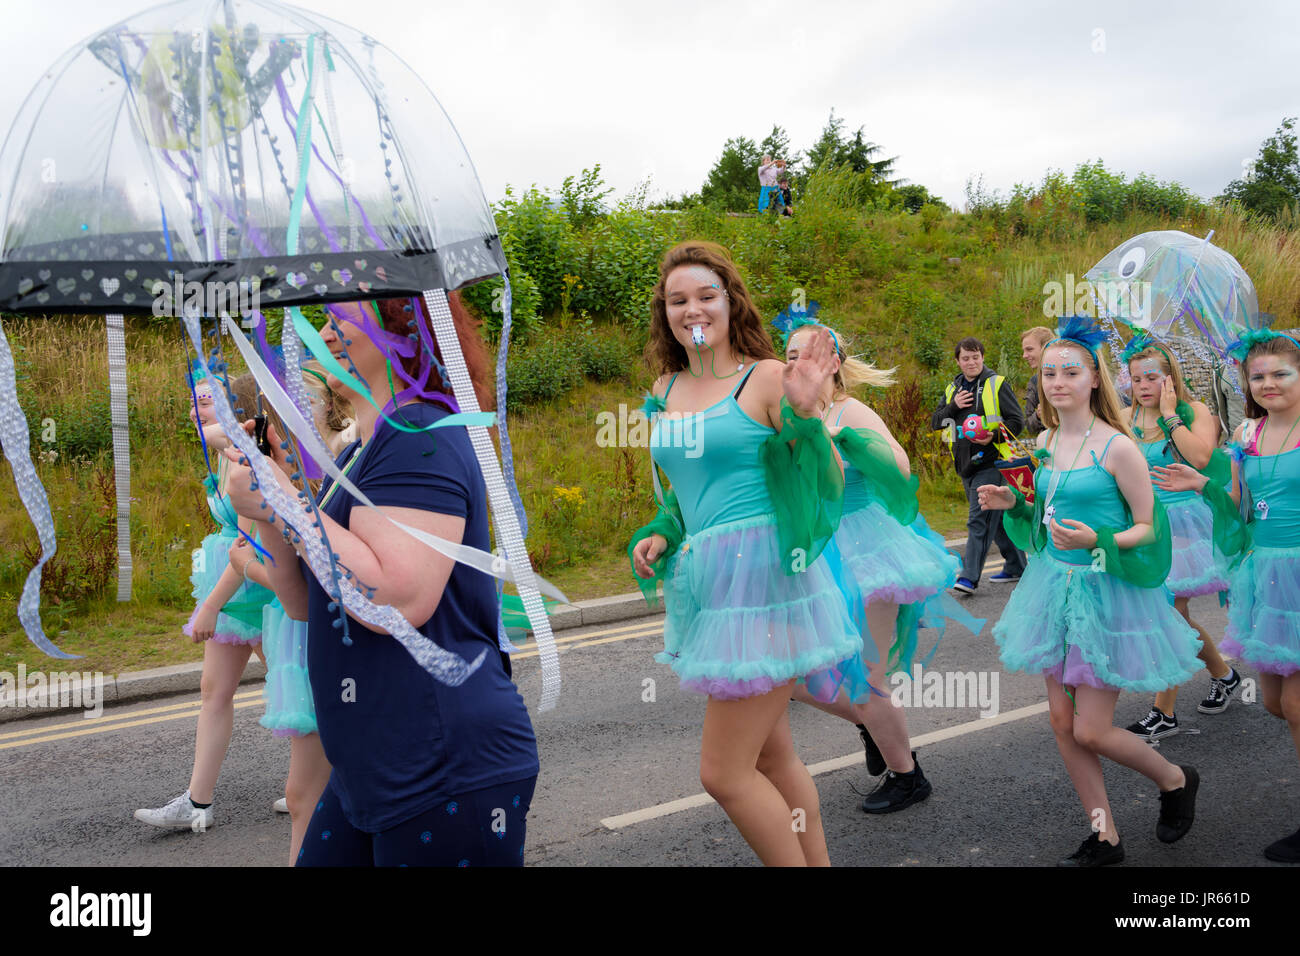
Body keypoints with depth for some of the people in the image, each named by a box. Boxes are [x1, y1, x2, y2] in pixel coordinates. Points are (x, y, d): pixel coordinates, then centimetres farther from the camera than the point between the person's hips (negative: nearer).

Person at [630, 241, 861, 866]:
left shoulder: (766, 378, -8)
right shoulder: (666, 389, 11)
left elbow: (828, 482, -10)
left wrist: (806, 410, -25)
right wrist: (660, 534, 6)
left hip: (761, 569, -7)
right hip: (704, 577, 7)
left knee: (723, 771, -6)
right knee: (772, 751, 17)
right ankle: (818, 864, 33)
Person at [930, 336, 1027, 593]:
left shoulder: (997, 384, -4)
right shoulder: (953, 389, 14)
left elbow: (1017, 420, -6)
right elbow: (935, 422, 11)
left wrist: (994, 436, -22)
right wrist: (953, 406, -6)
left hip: (990, 460, -7)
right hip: (966, 464, 7)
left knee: (979, 520, -12)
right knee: (996, 517, 16)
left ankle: (969, 577, -15)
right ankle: (1016, 566, 28)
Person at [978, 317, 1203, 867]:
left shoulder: (1117, 447, -15)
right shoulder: (1046, 442, 6)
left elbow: (1150, 528, -11)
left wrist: (1095, 541, -27)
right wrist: (1013, 504, 2)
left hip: (1105, 594, -7)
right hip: (1056, 588, 7)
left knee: (1091, 732, -3)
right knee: (1062, 720, 8)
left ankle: (1176, 782, 27)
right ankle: (1105, 838, 22)